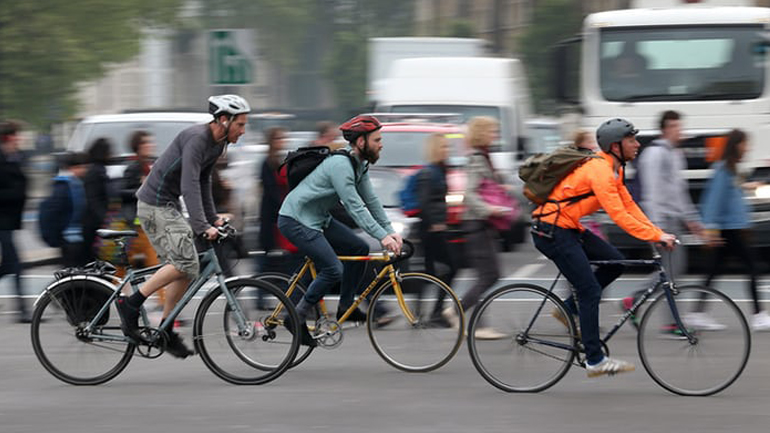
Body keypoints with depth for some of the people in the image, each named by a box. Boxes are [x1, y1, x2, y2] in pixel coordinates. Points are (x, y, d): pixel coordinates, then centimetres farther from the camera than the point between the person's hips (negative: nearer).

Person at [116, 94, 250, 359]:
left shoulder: (218, 144, 8)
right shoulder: (196, 139, -22)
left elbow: (204, 182, 18)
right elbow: (189, 185, -30)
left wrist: (212, 218, 12)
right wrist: (202, 227, -35)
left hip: (169, 205, 10)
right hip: (155, 205, -10)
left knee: (186, 269, 6)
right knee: (185, 263, -18)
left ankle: (166, 331, 13)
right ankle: (130, 304, -11)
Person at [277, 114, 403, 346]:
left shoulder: (360, 166, 6)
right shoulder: (340, 165, -25)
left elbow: (371, 201, 9)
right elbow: (354, 206, -28)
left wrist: (390, 231, -2)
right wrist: (382, 237, -31)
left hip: (318, 219, 10)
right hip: (295, 220, -10)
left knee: (359, 249, 5)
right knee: (333, 270, -18)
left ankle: (345, 307, 14)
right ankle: (297, 317, -6)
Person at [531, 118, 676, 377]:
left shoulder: (612, 169, 10)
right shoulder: (600, 171, -22)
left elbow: (629, 205, 12)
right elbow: (619, 216, -26)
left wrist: (657, 233, 1)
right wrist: (656, 237, -23)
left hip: (568, 228, 10)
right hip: (552, 231, -10)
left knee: (615, 262, 6)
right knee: (590, 290, -10)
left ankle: (569, 308, 13)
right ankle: (595, 360, -6)